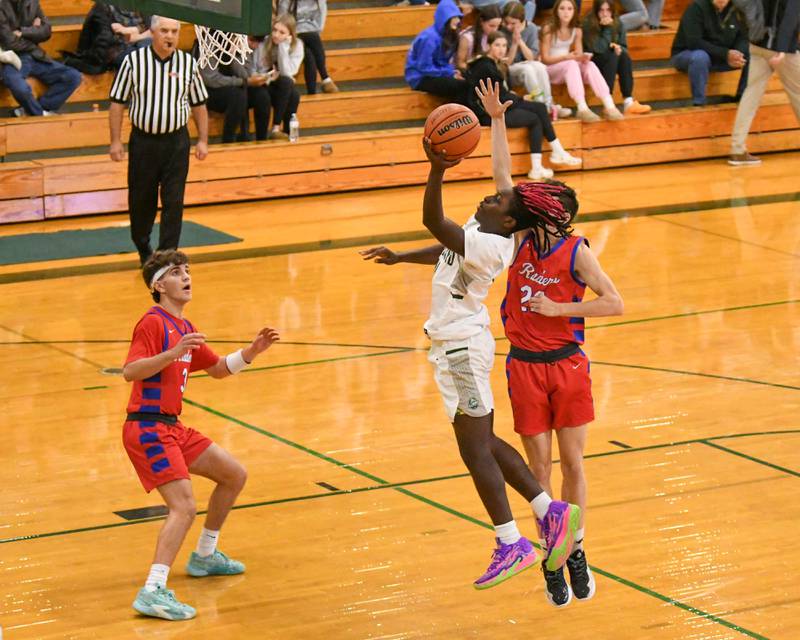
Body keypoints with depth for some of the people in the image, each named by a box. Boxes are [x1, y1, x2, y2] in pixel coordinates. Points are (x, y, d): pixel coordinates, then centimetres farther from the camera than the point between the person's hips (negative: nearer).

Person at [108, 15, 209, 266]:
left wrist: (203, 140, 5)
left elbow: (199, 104, 9)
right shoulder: (133, 61, -6)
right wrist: (115, 141, -5)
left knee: (173, 202, -2)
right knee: (141, 200, 10)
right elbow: (117, 103, -2)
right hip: (143, 140, -1)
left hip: (176, 141, 1)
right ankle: (143, 249, 31)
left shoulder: (188, 63, 0)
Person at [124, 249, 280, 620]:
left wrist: (251, 351, 13)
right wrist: (173, 353, -36)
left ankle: (205, 557, 32)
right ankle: (153, 592, -30)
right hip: (147, 428, -10)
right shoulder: (153, 323, -12)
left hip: (171, 427, 10)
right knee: (184, 507, -22)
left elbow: (218, 368, 28)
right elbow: (130, 371, -25)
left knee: (234, 474, 18)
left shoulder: (184, 328, 17)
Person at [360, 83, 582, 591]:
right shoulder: (487, 231, 6)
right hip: (458, 343, 10)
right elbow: (447, 251, 26)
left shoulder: (488, 247, -23)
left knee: (476, 447, -5)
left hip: (463, 346, -10)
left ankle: (512, 545, -1)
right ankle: (551, 512, 14)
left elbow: (434, 224, -33)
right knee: (483, 442, 14)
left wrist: (438, 172, -43)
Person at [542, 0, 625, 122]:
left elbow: (579, 56, 1)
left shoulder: (577, 31, 5)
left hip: (568, 70, 5)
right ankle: (582, 108, -52)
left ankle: (609, 106, -41)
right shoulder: (548, 29, -10)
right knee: (571, 64, -35)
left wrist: (583, 58, -24)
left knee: (589, 65, -26)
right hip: (550, 70, -5)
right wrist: (567, 57, -26)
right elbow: (545, 59, -12)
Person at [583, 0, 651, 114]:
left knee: (624, 55, -27)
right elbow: (598, 49, -23)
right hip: (592, 62, -4)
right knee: (612, 55, -32)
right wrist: (607, 28, -29)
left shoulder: (618, 24, -1)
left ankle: (628, 102, -36)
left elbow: (624, 47, 4)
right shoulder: (588, 24, -16)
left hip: (612, 62, 4)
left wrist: (619, 49, -19)